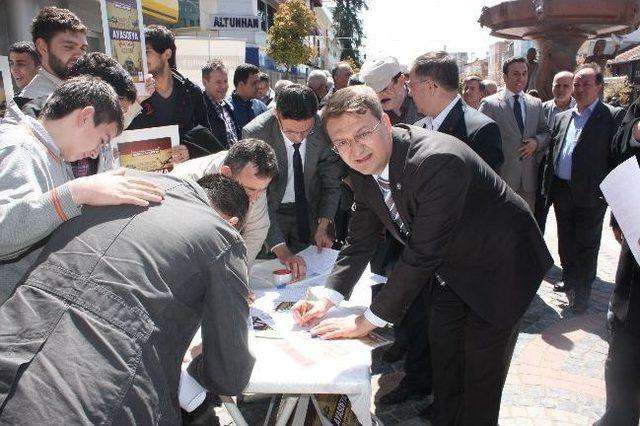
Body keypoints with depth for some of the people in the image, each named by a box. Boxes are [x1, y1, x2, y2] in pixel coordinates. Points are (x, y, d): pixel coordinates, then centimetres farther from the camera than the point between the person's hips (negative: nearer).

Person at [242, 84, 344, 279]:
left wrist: (323, 226, -12)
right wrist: (281, 250, -35)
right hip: (271, 212, -2)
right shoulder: (254, 134, -26)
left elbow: (331, 179, -5)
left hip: (311, 209, 2)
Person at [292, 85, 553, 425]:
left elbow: (422, 254, -34)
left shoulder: (438, 160, -37)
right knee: (441, 350, 19)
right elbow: (360, 241, -2)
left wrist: (368, 321, -27)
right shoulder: (365, 170, -11)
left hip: (500, 264, -7)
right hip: (453, 264, 7)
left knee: (481, 370, 2)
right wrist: (327, 298, -14)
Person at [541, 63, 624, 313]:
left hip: (591, 195, -5)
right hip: (562, 192, 6)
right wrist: (548, 187, 8)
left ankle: (581, 293, 20)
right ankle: (569, 281, 36)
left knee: (586, 245, 6)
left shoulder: (614, 116, -6)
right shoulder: (562, 118, 12)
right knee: (566, 242, 17)